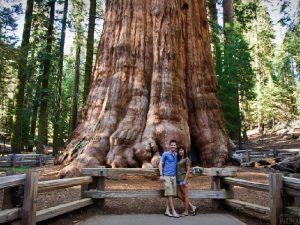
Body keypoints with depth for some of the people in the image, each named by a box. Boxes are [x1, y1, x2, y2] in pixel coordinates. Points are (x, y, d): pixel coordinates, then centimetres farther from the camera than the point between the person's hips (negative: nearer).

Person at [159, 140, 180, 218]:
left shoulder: (177, 155, 11)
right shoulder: (165, 154, -2)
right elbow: (160, 164, -1)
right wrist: (161, 175, -9)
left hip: (174, 176, 5)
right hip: (167, 176, -5)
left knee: (171, 194, 7)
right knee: (169, 194, -7)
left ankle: (167, 211, 14)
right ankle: (173, 211, -2)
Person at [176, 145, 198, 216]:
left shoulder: (187, 159, -4)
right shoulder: (179, 160, 17)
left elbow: (188, 170, -10)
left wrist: (185, 180, -17)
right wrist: (176, 179, 12)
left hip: (183, 179, -8)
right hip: (178, 179, 8)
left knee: (185, 195, 0)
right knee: (180, 196, 7)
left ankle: (186, 211, 10)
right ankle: (193, 207, 15)